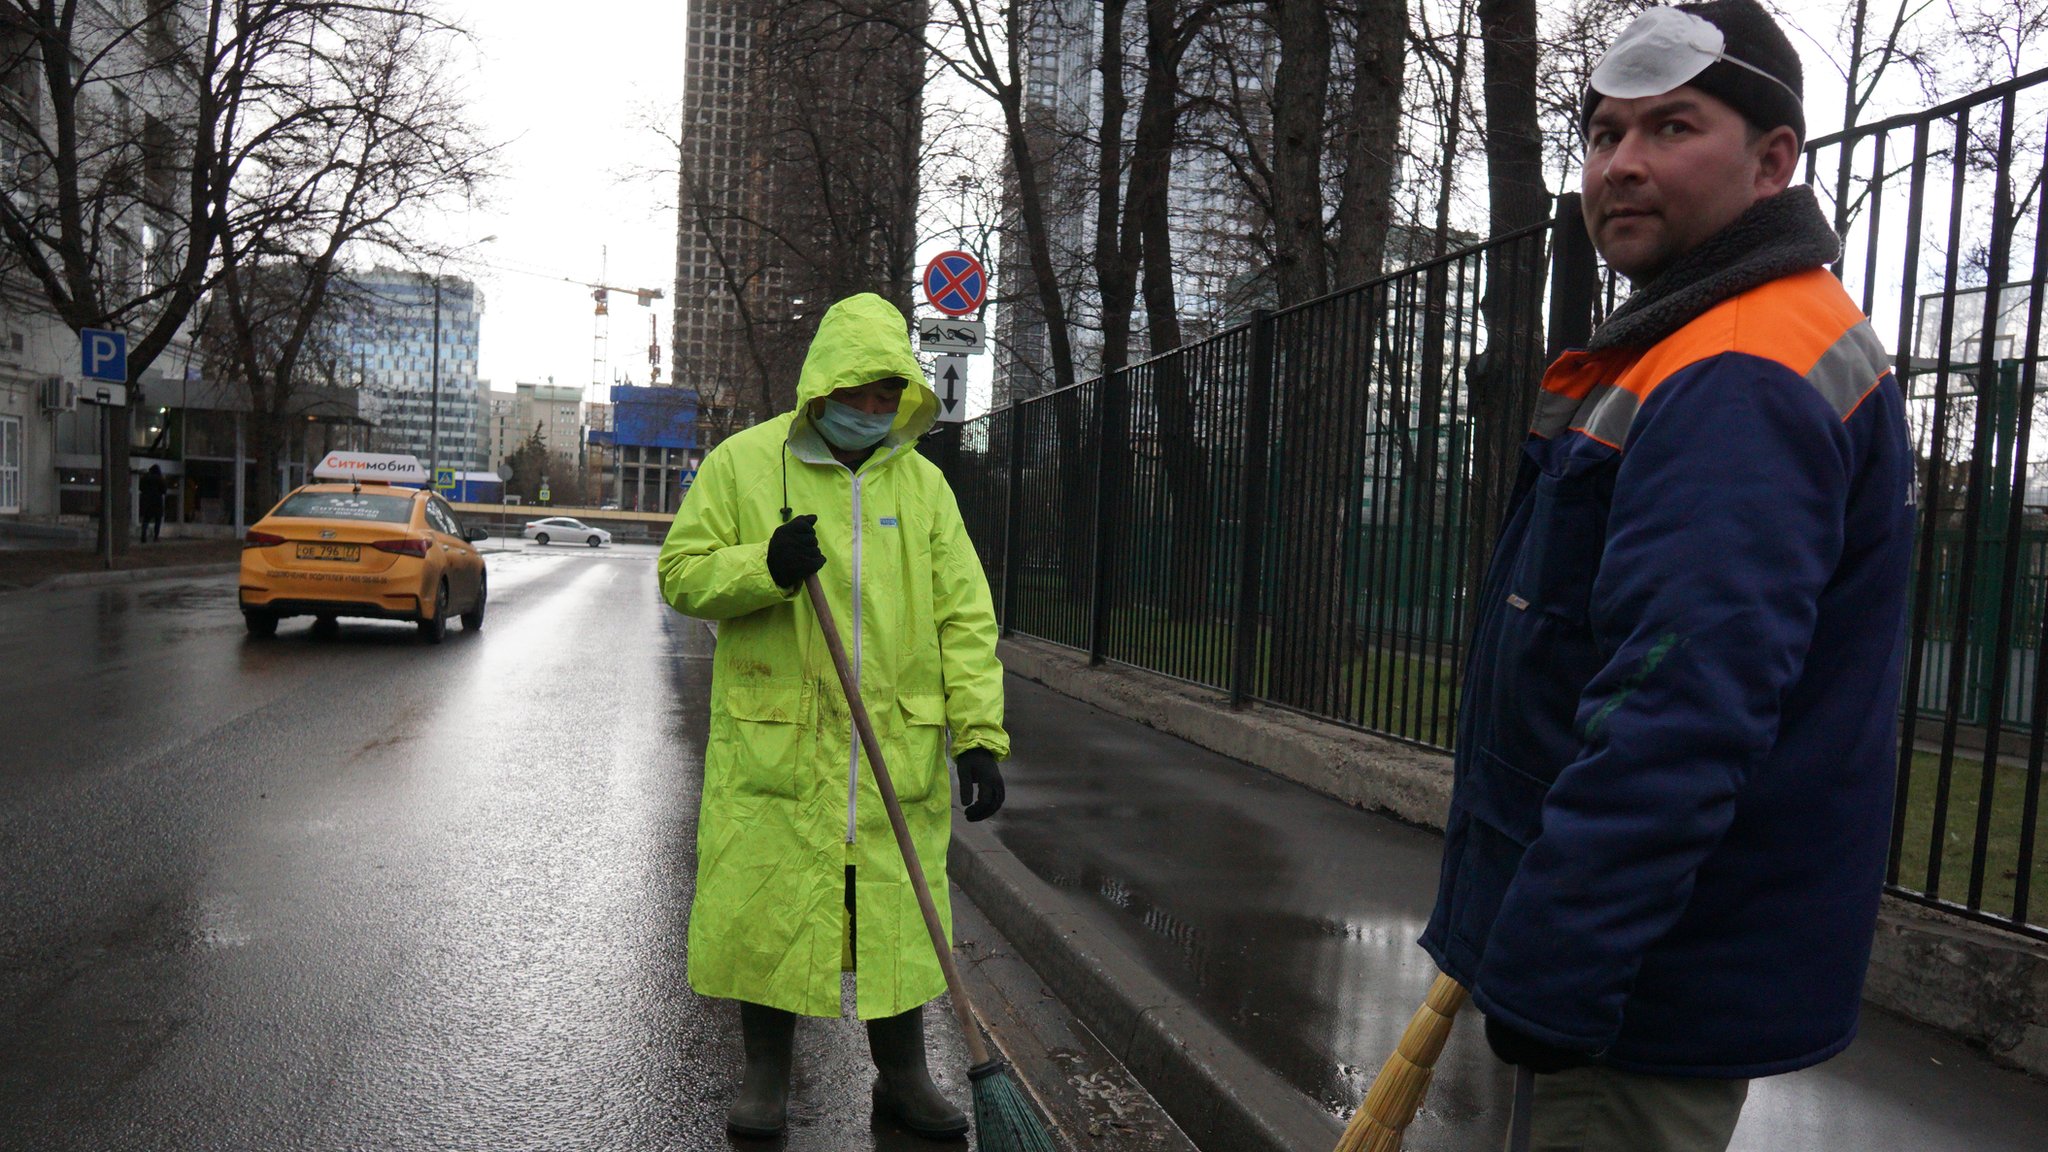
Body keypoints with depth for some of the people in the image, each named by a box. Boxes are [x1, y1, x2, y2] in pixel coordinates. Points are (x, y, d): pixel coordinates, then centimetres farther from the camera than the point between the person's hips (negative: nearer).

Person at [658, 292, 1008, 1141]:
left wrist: (979, 736, -5)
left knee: (899, 913, 8)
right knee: (764, 910, 6)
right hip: (773, 744, -1)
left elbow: (964, 616, 3)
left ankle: (901, 1075, 28)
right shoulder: (742, 464, 1)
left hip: (899, 745, 2)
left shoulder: (922, 483, 6)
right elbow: (683, 573, 1)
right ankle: (765, 1075, 27)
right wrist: (765, 567, -19)